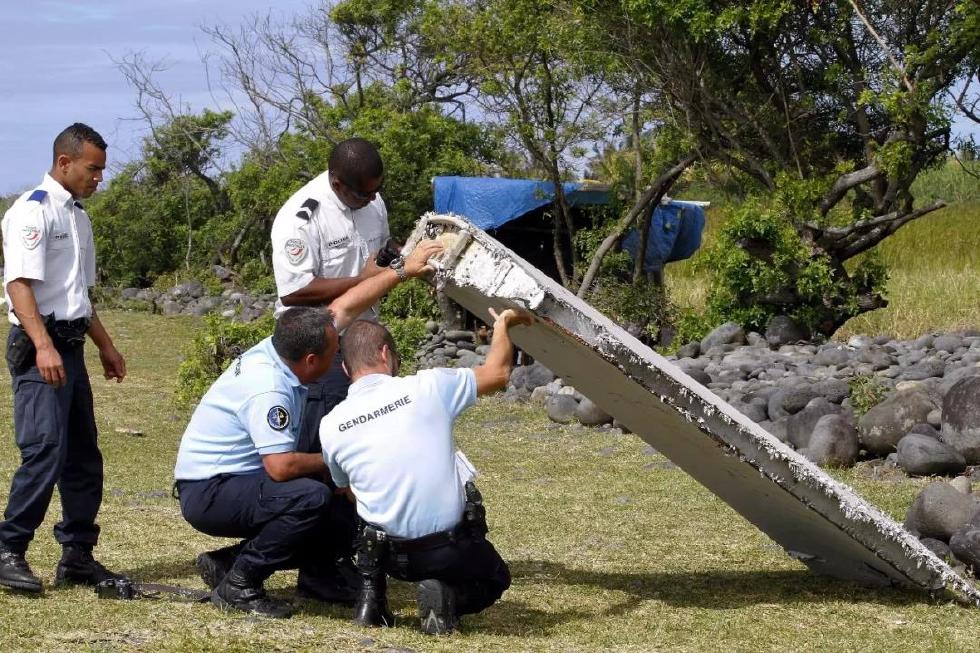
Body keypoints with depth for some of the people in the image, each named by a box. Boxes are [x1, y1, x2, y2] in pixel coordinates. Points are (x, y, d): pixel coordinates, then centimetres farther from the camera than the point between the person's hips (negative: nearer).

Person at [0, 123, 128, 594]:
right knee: (44, 451, -15)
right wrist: (44, 346, -29)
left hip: (71, 348, 9)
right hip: (40, 348, -9)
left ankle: (77, 556, 17)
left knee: (84, 456, 10)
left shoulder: (78, 216, 19)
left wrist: (106, 346, 26)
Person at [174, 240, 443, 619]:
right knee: (311, 497, -32)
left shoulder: (279, 346, -2)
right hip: (207, 493, -10)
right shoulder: (268, 390, -29)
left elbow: (343, 307, 9)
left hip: (237, 480, 10)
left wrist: (403, 270, 13)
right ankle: (237, 584, -18)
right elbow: (281, 466, -33)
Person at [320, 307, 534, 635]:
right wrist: (503, 325, 25)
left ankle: (370, 594, 13)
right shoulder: (427, 387, -10)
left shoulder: (330, 426, -3)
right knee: (495, 579, 28)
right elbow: (497, 373, 5)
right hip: (452, 552, -3)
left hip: (388, 555, 3)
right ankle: (448, 597, -4)